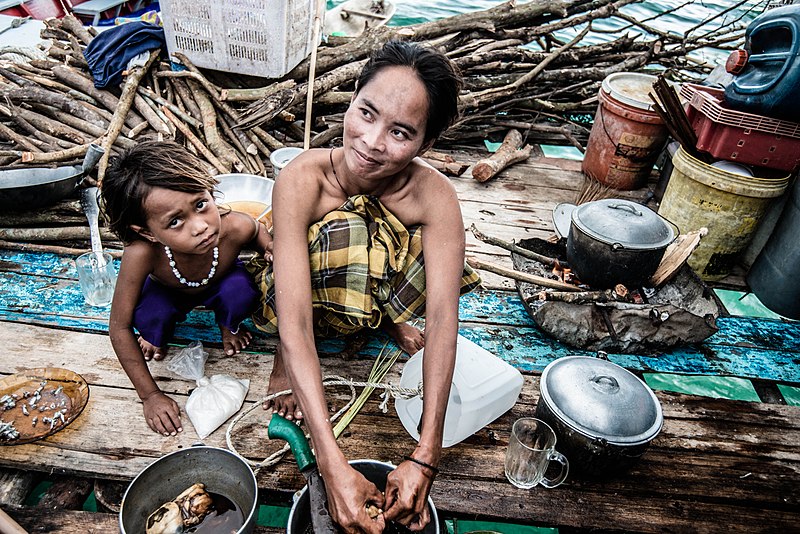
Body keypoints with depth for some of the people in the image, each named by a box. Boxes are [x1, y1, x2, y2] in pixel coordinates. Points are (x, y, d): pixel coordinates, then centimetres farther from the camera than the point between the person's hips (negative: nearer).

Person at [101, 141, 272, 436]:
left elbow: (258, 231, -10)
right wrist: (150, 395, -24)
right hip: (169, 292, 0)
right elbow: (119, 327, -28)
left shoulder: (235, 228, -40)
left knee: (241, 290, -32)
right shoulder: (142, 253, -42)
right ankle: (157, 337, 7)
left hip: (220, 285, 1)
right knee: (148, 314, -32)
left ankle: (229, 325, 5)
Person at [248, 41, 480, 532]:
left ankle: (386, 319, 2)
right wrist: (333, 464, -47)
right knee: (344, 231, -36)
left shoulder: (434, 196, -29)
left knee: (442, 257, -30)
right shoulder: (303, 179, -34)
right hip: (308, 296, -1)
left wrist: (425, 458, -42)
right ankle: (287, 357, -11)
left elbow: (442, 319, -35)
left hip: (380, 291, 2)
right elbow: (293, 322, -41)